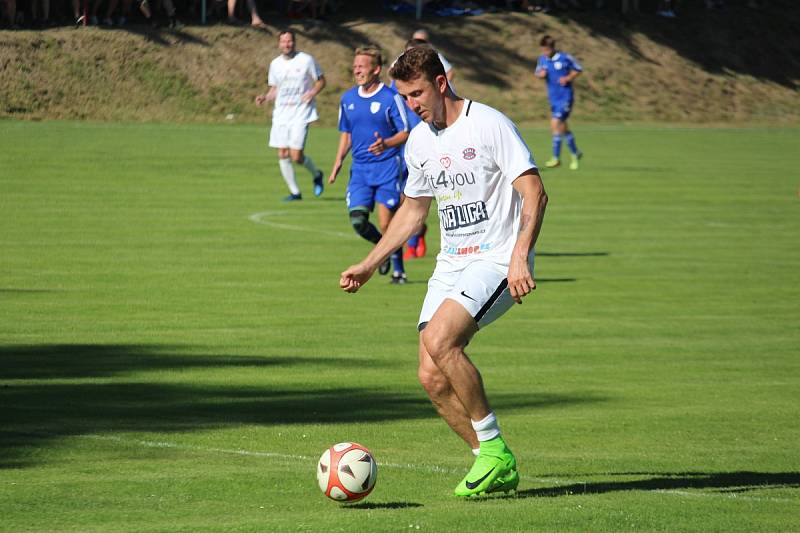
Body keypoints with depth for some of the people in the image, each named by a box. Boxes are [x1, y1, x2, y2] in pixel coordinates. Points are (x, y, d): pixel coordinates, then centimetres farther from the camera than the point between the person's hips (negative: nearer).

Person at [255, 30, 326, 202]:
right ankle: (294, 192, 14)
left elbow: (321, 81, 5)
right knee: (282, 154, 1)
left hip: (301, 113, -5)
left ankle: (316, 174, 17)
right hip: (281, 114, 5)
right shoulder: (275, 64, 9)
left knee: (296, 155, -13)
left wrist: (313, 92, -14)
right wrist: (265, 98, -2)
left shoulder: (306, 60, -3)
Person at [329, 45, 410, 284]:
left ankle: (398, 269, 11)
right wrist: (338, 163, 8)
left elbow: (405, 133, -9)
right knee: (357, 220, -8)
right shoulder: (348, 99, 9)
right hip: (360, 168, 5)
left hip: (387, 167, -5)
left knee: (387, 223, -8)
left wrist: (386, 144, -28)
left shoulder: (390, 98, -8)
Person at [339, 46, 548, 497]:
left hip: (497, 261, -8)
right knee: (432, 378, -6)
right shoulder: (419, 142, 12)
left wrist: (519, 257, -25)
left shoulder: (489, 124, -11)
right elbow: (414, 210, 26)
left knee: (439, 340, -28)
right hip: (451, 266, 8)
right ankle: (498, 468, 8)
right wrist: (369, 265, 20)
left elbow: (535, 193, -14)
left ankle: (495, 450, -14)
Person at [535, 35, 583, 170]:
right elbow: (538, 72, 15)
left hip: (565, 96, -6)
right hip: (553, 98, 6)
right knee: (562, 128, 12)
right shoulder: (542, 59, 4)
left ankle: (556, 158, -11)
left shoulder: (565, 58, -10)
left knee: (555, 124, -16)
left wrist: (568, 78, -14)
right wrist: (540, 74, -8)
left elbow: (578, 70, 1)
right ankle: (575, 153, 30)